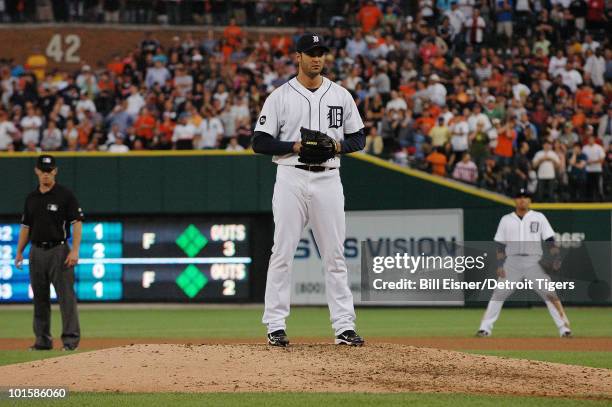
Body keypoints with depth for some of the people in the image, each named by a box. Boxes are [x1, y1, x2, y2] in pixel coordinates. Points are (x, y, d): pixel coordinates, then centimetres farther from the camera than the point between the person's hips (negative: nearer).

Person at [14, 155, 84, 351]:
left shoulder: (65, 195, -4)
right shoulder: (31, 198, 13)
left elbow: (77, 223, -8)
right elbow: (26, 226, 18)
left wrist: (74, 250, -17)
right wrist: (19, 252, 10)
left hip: (59, 250, -6)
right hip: (37, 252, 6)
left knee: (66, 296, -9)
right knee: (40, 298, 7)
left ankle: (70, 338, -8)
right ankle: (43, 340, 13)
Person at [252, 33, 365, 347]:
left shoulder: (341, 96, 10)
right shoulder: (280, 97, 1)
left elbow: (359, 138, 13)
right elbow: (260, 142, -2)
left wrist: (338, 145, -8)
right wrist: (296, 146, -15)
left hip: (328, 178, 3)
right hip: (291, 178, -2)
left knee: (335, 255, 2)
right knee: (282, 252, -4)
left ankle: (344, 326, 3)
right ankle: (275, 326, 1)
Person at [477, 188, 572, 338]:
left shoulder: (539, 218, 6)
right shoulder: (506, 220, 10)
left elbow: (550, 240, 2)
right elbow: (500, 245, 9)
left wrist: (555, 258, -12)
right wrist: (500, 265, -1)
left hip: (534, 262, -1)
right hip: (512, 262, 1)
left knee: (549, 294, -9)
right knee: (498, 294, -4)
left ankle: (564, 328, -7)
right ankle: (485, 328, 0)